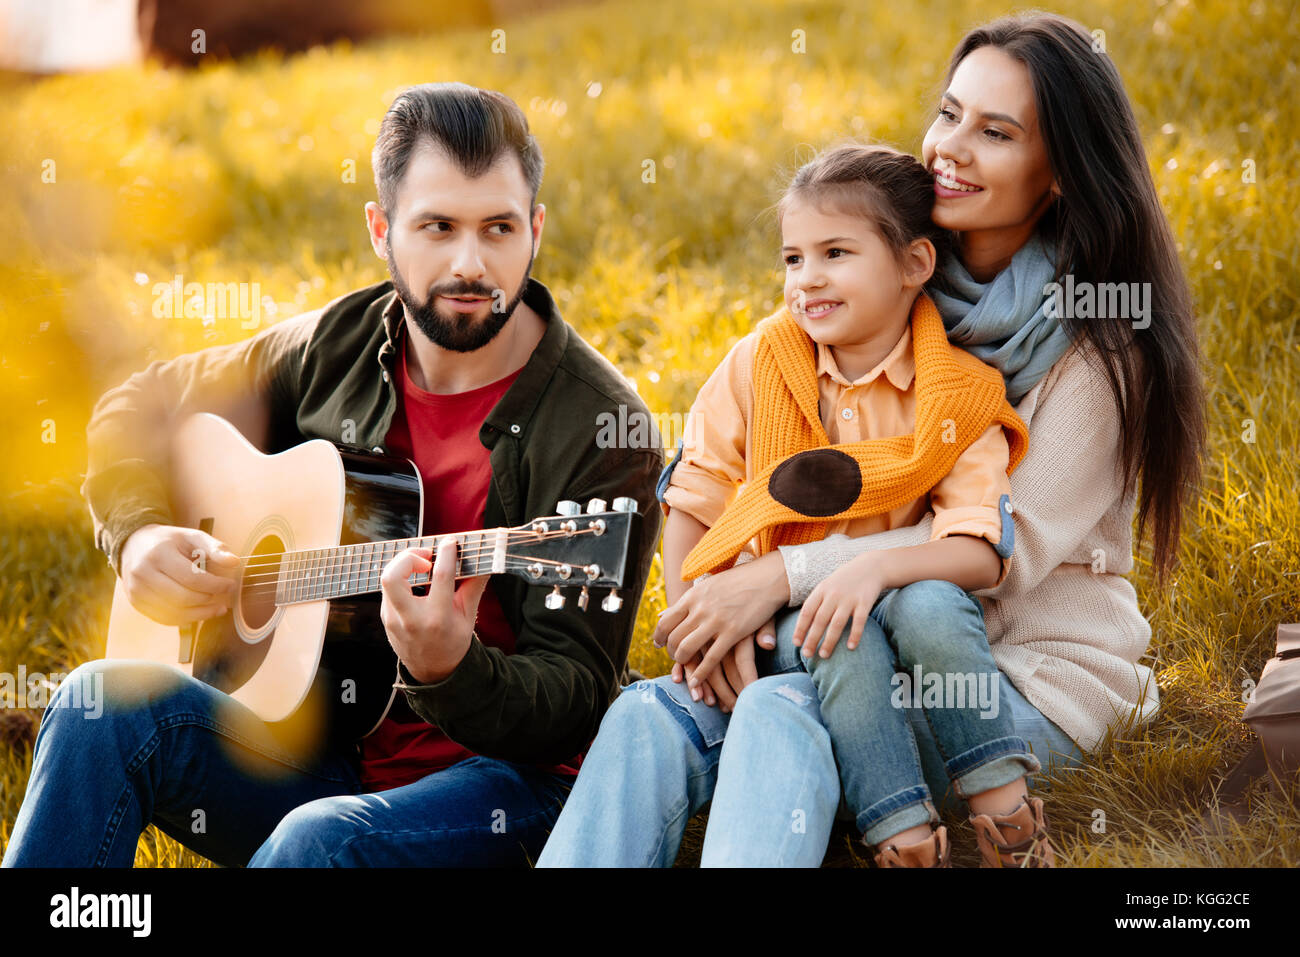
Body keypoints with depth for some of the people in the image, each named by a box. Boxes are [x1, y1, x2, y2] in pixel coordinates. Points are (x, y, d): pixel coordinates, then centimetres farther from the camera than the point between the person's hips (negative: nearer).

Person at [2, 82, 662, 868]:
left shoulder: (602, 432, -12)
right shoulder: (337, 348, 4)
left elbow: (578, 706, -15)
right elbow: (137, 410, 20)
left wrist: (450, 672, -36)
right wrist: (139, 534, -1)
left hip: (508, 778, -5)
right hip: (332, 755, 5)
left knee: (322, 838, -37)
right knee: (108, 702, -21)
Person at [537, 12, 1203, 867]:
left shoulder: (1098, 344, -8)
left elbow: (1010, 547, -15)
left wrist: (784, 576, -21)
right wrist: (736, 593, -14)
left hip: (1038, 681, -6)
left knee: (780, 716, -34)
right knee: (647, 722, -21)